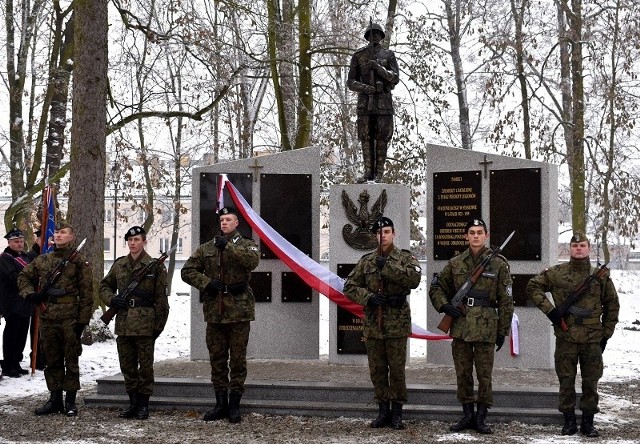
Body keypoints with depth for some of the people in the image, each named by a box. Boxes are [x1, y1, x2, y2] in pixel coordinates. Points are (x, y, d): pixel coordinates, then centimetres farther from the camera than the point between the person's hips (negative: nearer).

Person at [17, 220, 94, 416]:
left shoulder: (79, 262, -3)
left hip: (69, 319, -5)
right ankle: (55, 399, 20)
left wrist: (82, 321, -11)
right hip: (47, 318, 5)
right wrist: (30, 294, 4)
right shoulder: (42, 260, 11)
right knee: (52, 361, 12)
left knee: (71, 361, 2)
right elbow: (24, 277, 23)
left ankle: (70, 401, 8)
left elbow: (86, 294, -5)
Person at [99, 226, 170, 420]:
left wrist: (159, 325, -5)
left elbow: (161, 299, -2)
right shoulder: (119, 265, 10)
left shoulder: (155, 267, -2)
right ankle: (133, 402, 21)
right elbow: (104, 286, 21)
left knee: (145, 366, 2)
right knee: (127, 365, 11)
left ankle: (143, 404, 11)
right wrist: (112, 299, 0)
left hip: (145, 324, -5)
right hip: (123, 323, 5)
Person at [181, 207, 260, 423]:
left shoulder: (246, 244, 4)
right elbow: (188, 271, 7)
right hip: (214, 310, 3)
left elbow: (252, 260, -18)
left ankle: (234, 405, 9)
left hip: (239, 309, -3)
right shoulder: (206, 248, 12)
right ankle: (220, 404, 17)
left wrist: (228, 246, -21)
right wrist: (206, 282, -8)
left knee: (238, 359, 1)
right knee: (217, 358, 8)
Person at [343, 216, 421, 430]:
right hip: (372, 323, 3)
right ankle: (383, 410, 18)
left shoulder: (405, 258, 1)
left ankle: (397, 412, 12)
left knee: (397, 370, 2)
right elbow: (350, 286, 7)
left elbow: (414, 278, -18)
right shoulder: (366, 261, 10)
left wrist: (388, 267, -21)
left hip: (397, 323, -3)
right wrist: (368, 297, -10)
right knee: (377, 370, 8)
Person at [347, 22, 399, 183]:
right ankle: (368, 172, 5)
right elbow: (351, 82, 4)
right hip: (365, 101, 1)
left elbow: (395, 78, -5)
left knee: (382, 138, -3)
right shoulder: (358, 56, 7)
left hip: (384, 101, -1)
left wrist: (378, 67, -18)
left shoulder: (388, 55, 6)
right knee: (366, 138, 0)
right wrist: (365, 88, -16)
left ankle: (379, 174, 0)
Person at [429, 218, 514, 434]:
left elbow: (505, 300, 1)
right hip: (460, 325, 3)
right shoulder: (456, 263, 8)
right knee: (462, 373, 8)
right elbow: (436, 287, 17)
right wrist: (444, 306, -1)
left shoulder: (498, 264, 0)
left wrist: (503, 330, -2)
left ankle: (481, 417, 11)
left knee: (484, 374, 1)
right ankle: (467, 415, 18)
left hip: (486, 326, -3)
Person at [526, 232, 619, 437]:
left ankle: (588, 422, 16)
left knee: (591, 382, 5)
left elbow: (612, 305, 13)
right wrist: (549, 309, -4)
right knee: (566, 381, 5)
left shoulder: (601, 276, 5)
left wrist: (606, 333, 10)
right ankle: (569, 421, 16)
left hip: (592, 339, 1)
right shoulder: (556, 273, 2)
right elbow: (533, 286, 6)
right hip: (565, 338, 0)